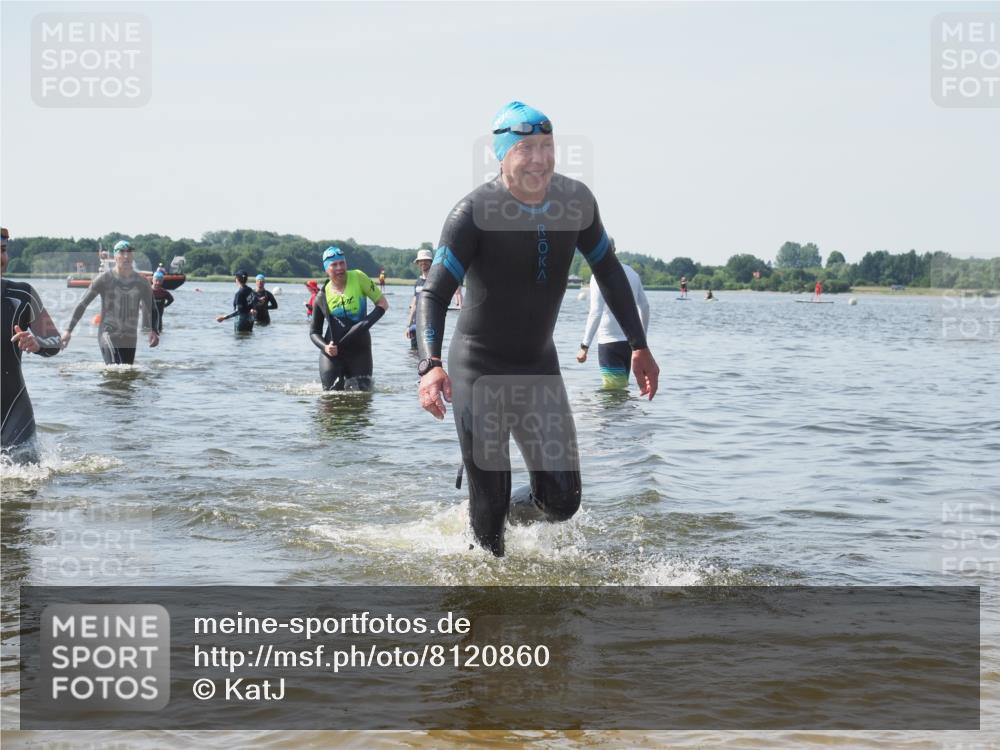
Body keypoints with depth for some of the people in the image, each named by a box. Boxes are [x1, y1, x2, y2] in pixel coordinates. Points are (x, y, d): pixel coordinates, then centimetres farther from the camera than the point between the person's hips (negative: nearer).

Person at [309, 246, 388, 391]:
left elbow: (383, 303, -1)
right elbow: (314, 331, 8)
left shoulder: (358, 278, -4)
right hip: (332, 352, 0)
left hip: (360, 350, 0)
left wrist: (367, 322, -17)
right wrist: (324, 346, -12)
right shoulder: (322, 297, -1)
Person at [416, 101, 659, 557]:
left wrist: (638, 345, 10)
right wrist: (430, 364, -43)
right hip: (479, 371, -5)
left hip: (539, 366, 5)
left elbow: (608, 270, 11)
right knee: (490, 506, -2)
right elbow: (434, 294, -26)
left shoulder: (576, 201, -5)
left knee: (562, 501, 2)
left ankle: (512, 513, 34)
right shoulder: (474, 213, -20)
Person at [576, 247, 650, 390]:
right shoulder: (631, 272, 10)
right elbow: (645, 306, 16)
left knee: (613, 391, -8)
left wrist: (584, 347, -19)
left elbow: (595, 313, -20)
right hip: (631, 340, 7)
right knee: (622, 389, 14)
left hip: (610, 342, -7)